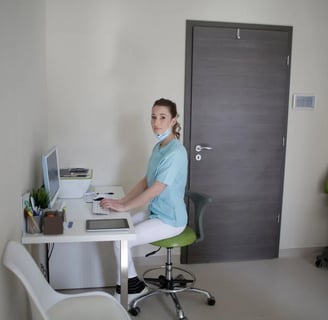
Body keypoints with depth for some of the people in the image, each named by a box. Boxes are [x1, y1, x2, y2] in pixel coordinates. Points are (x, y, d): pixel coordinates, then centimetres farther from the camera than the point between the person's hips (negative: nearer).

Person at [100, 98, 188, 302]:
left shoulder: (175, 152, -24)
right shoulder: (158, 147, 6)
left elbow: (155, 190, -26)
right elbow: (146, 181, 11)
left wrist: (124, 207, -18)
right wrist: (123, 200, 0)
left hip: (169, 220, -9)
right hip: (155, 213, 9)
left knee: (120, 242, -11)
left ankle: (134, 287, 13)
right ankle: (127, 286, 16)